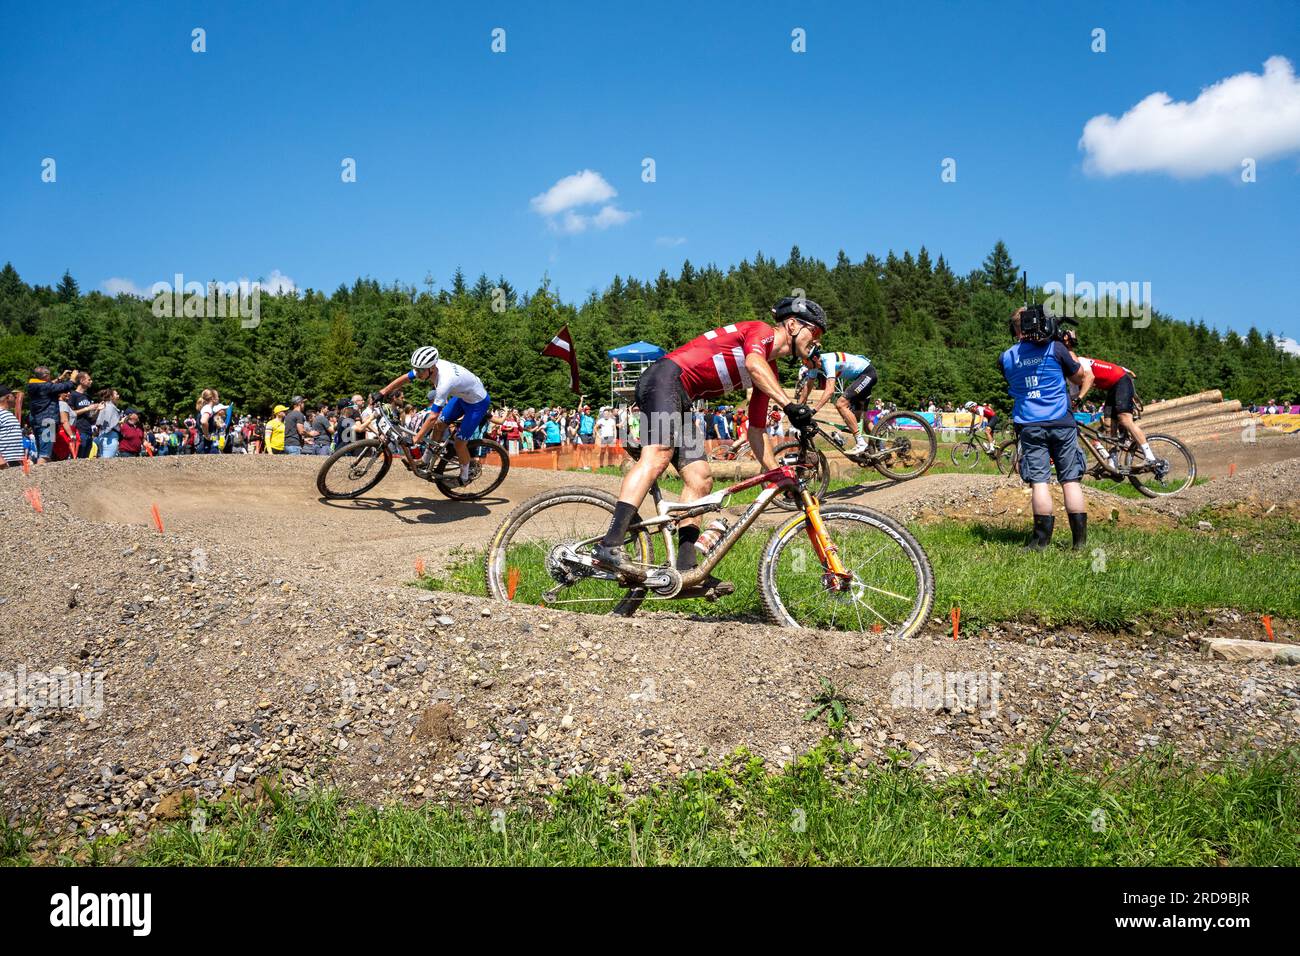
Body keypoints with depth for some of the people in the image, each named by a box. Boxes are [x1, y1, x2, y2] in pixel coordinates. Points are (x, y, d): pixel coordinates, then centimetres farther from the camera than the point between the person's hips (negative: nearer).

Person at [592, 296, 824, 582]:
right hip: (665, 378, -10)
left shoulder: (770, 374, 24)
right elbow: (754, 364, -25)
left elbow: (755, 431, 24)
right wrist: (790, 405, -34)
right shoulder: (761, 330, -1)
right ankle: (610, 545, -43)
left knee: (700, 479, -1)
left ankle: (685, 567, -7)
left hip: (680, 402, 10)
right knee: (658, 456, -29)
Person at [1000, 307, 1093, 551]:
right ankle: (1080, 540, 3)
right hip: (1061, 422, -1)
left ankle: (1042, 539, -6)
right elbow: (1083, 378, 10)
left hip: (1030, 426, 1)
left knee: (1039, 481, -1)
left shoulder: (1006, 358, 7)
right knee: (1071, 481, 3)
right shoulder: (1055, 349, 0)